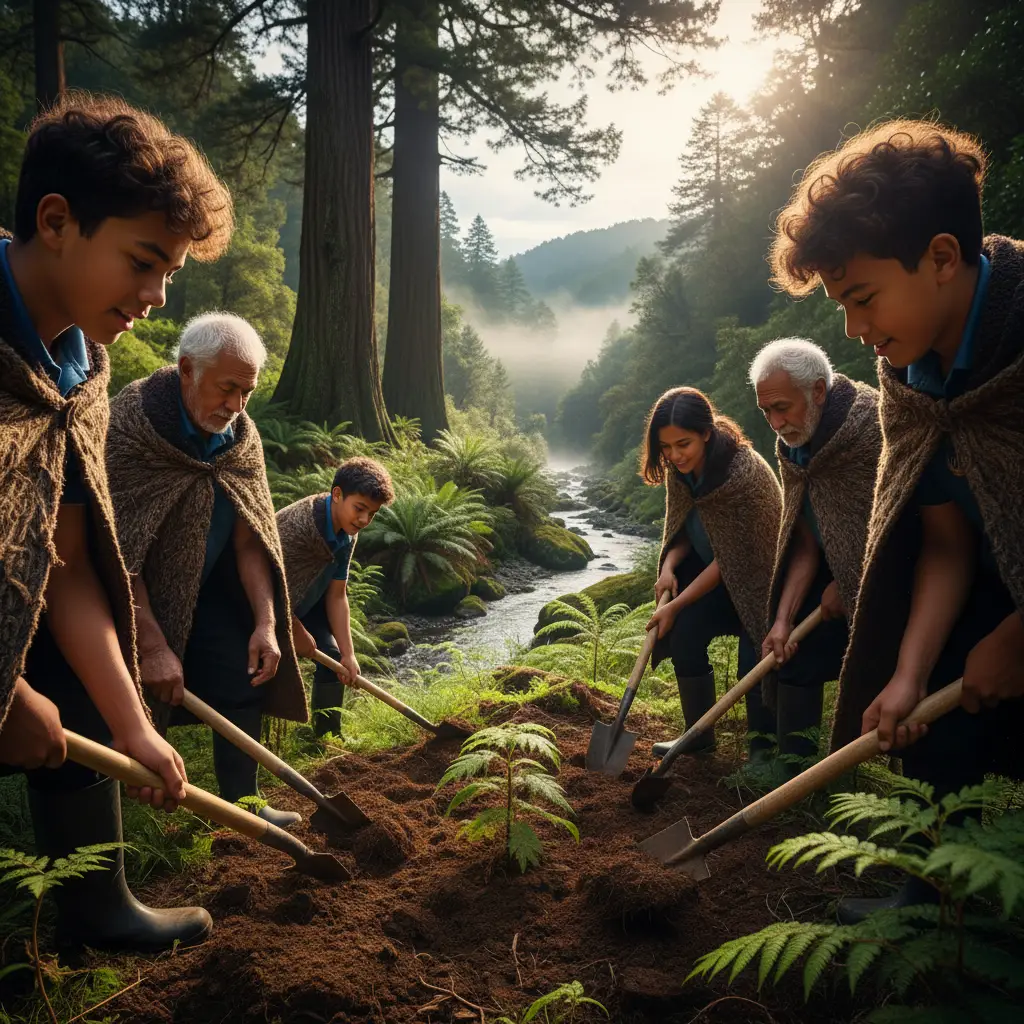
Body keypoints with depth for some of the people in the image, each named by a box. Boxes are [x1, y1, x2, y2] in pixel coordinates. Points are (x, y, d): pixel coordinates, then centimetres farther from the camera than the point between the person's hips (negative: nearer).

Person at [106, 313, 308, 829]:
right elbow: (118, 552, -27)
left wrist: (266, 621, -15)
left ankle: (241, 804, 16)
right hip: (134, 594, -5)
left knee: (246, 681, 2)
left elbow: (252, 535, -8)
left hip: (207, 590, 5)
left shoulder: (242, 436, -8)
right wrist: (152, 644, -28)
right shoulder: (129, 425, -26)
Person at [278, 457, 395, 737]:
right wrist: (297, 632, -15)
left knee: (333, 657, 5)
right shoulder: (299, 524, -35)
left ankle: (328, 737, 17)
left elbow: (336, 595, -5)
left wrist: (348, 654, -10)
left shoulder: (346, 534, -9)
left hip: (302, 601, 8)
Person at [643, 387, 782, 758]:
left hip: (759, 577, -6)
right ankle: (699, 737, 7)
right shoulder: (678, 470, -9)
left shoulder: (745, 474, -31)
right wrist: (669, 565, -16)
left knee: (755, 665, -12)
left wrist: (676, 606, -21)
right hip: (714, 571, 6)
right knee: (684, 634, -10)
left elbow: (730, 560, -24)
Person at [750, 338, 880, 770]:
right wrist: (783, 618, -8)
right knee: (793, 654, 7)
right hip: (838, 574, 8)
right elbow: (806, 544, 0)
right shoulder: (791, 449, 0)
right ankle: (797, 776, 20)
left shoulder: (874, 424, -24)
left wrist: (842, 588, -11)